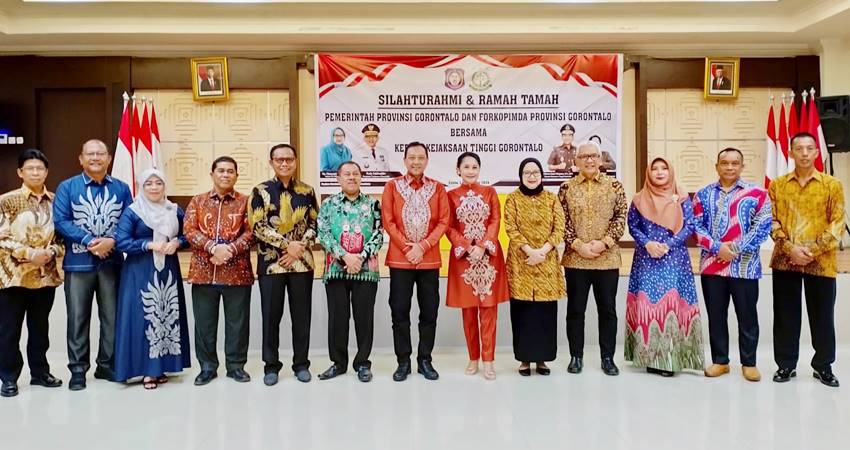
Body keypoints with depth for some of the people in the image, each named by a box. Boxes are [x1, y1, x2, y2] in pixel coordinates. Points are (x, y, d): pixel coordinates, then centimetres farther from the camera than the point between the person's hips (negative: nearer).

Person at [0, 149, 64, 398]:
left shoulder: (55, 201, 5)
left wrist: (51, 252, -10)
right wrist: (29, 253, -18)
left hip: (46, 275, 3)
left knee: (40, 326, 13)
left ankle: (40, 371, 25)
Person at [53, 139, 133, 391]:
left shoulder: (121, 188, 7)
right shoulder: (67, 187, 1)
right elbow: (60, 221, -7)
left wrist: (111, 241, -15)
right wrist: (89, 242, -16)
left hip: (112, 262, 2)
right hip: (79, 263, -2)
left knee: (112, 316, 8)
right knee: (78, 318, 3)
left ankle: (107, 365, 21)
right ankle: (78, 370, 14)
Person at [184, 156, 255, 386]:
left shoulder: (245, 202, 5)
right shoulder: (197, 201, 9)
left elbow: (250, 232, -3)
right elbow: (189, 230, -1)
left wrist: (230, 249, -17)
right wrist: (213, 247, -16)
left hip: (237, 271, -1)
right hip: (204, 271, 1)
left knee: (237, 321, 6)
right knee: (204, 322, 8)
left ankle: (236, 365, 18)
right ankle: (207, 367, 20)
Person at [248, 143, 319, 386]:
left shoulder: (307, 191, 7)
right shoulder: (261, 191, 0)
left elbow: (314, 224, 5)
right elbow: (258, 226, -8)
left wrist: (299, 248, -10)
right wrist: (287, 244, -14)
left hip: (302, 262, 2)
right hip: (271, 262, -1)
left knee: (301, 315, 6)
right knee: (271, 315, 4)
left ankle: (301, 364, 18)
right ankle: (271, 365, 16)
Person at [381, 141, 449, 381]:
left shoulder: (438, 188, 6)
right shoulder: (392, 186, 3)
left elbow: (443, 222, 0)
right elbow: (388, 221, -2)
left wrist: (422, 247, -12)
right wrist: (407, 248, -11)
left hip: (429, 260, 1)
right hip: (400, 259, -1)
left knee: (429, 312, 6)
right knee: (400, 311, 3)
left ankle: (425, 360, 18)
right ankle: (403, 361, 14)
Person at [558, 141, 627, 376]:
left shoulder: (614, 185, 4)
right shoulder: (566, 188, 3)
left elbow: (621, 218, -1)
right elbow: (562, 221, -1)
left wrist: (604, 243, -13)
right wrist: (578, 245, -12)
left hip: (608, 259, 0)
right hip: (575, 259, 0)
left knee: (608, 309, 7)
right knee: (575, 309, 6)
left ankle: (608, 358, 18)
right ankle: (576, 356, 18)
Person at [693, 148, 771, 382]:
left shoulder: (757, 193, 1)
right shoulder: (703, 194, 8)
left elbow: (763, 226, -5)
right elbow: (696, 226, 1)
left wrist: (736, 248, -14)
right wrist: (717, 248, -13)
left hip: (744, 265, -2)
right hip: (711, 264, 2)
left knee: (747, 316, 6)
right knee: (716, 316, 9)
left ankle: (749, 363, 19)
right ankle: (720, 361, 21)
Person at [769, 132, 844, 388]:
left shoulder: (832, 185, 2)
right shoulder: (777, 185, 5)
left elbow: (837, 225, -3)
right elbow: (772, 222, 1)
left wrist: (812, 250, -14)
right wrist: (790, 249, -13)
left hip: (821, 263, -1)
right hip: (785, 261, 1)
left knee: (822, 317, 8)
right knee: (786, 316, 7)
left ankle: (823, 366, 23)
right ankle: (786, 365, 19)